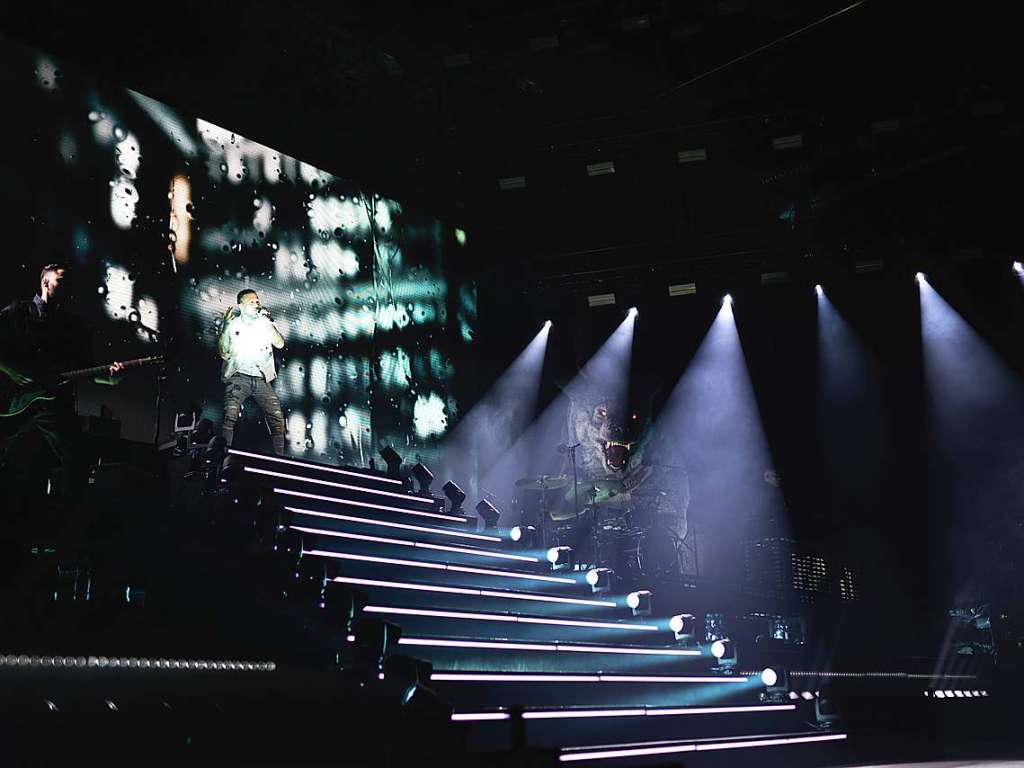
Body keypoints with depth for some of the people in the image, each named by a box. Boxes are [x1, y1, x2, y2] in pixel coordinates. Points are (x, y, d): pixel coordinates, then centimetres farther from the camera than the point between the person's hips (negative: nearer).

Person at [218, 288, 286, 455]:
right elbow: (223, 353, 1)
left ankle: (279, 458, 1)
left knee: (277, 418, -8)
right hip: (239, 377, -2)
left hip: (262, 379, 2)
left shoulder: (265, 324, 11)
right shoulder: (233, 325, 6)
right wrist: (226, 327, -10)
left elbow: (280, 344, -2)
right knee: (230, 417, -22)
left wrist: (268, 322, -11)